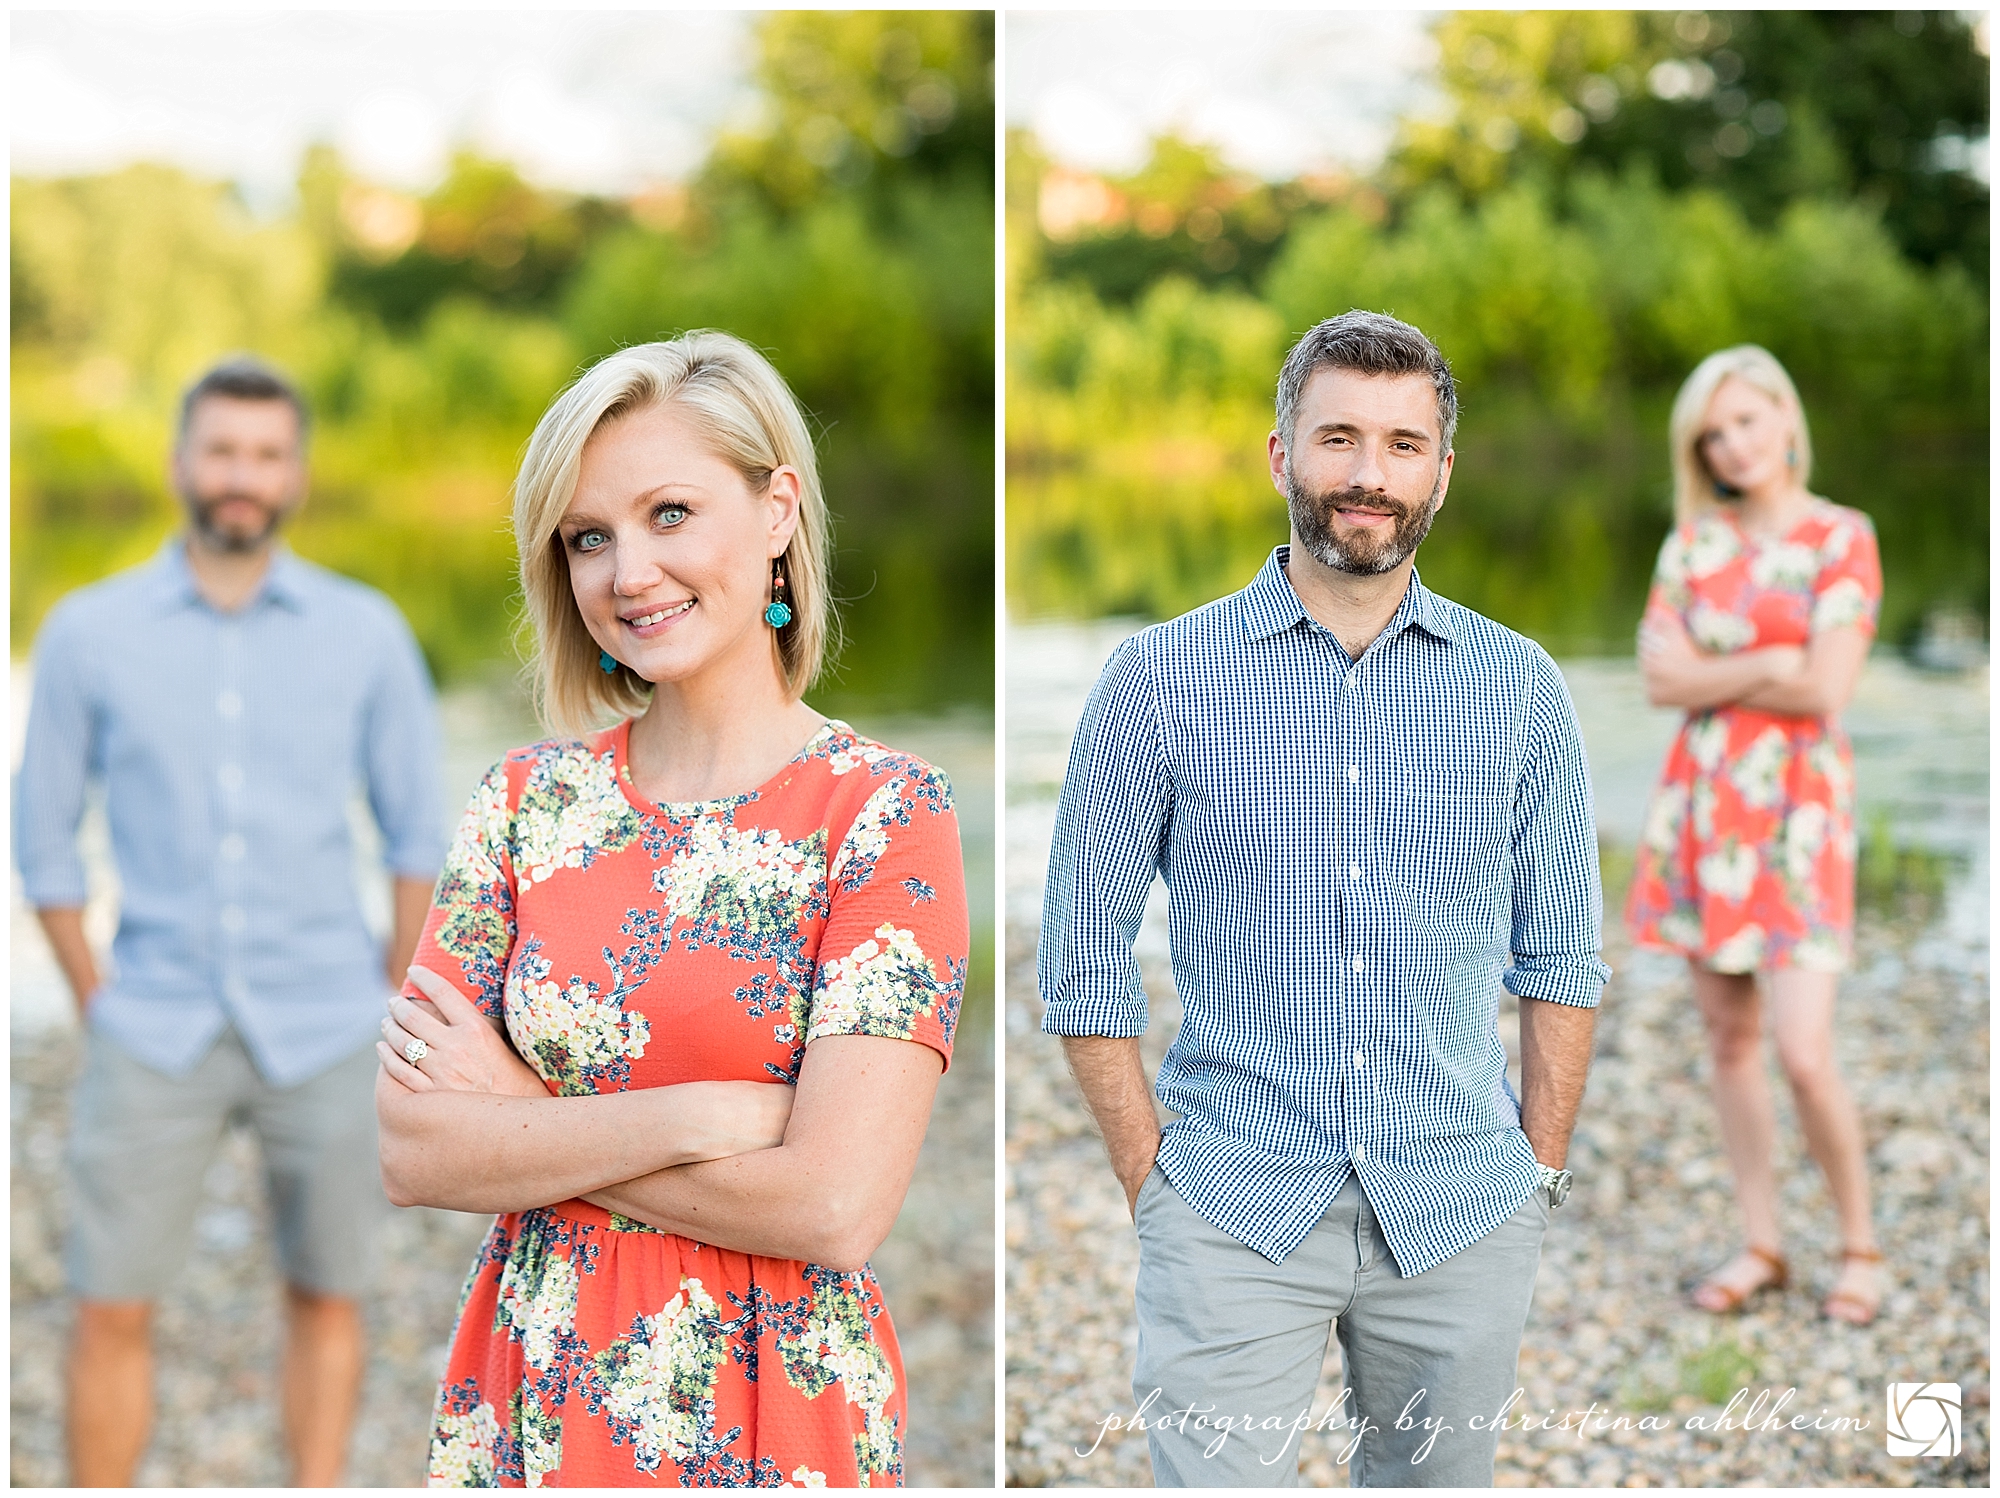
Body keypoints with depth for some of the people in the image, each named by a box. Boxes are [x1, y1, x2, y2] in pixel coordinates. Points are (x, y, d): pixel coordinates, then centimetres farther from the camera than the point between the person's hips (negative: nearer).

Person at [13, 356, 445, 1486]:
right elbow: (45, 835, 6)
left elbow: (419, 828, 6)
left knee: (326, 1299, 9)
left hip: (323, 1032, 1)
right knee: (113, 1314, -1)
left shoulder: (368, 633, -1)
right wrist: (98, 1012, 1)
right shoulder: (88, 632, -1)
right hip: (158, 1032, 0)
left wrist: (393, 1012, 3)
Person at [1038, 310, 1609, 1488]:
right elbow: (1086, 956, 1)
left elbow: (1562, 957, 10)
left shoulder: (1521, 687, 5)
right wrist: (1150, 1183, -4)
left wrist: (1541, 1174, 4)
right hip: (1235, 1214, -2)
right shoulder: (1159, 678, -1)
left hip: (1462, 1216, 2)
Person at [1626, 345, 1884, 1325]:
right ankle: (1760, 1245, 20)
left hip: (1796, 812, -4)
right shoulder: (1693, 540, 8)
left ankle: (1860, 1245, 12)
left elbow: (1824, 691, -15)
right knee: (1728, 1035, 9)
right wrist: (1766, 664, -12)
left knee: (1804, 1054, -9)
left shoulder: (1843, 540, -5)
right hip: (1702, 804, 5)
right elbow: (1660, 677, -2)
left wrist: (1708, 671, -7)